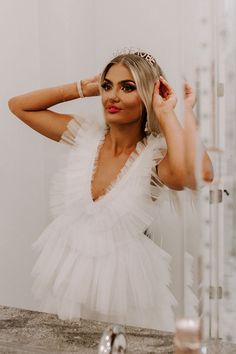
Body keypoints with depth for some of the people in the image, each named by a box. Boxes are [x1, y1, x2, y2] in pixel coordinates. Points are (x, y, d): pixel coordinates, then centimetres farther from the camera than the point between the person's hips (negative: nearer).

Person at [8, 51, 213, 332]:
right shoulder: (85, 136, -3)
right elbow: (18, 105, 3)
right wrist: (83, 88, -5)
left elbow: (199, 175, -39)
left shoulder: (156, 156, -15)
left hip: (124, 287, -3)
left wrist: (167, 114, -23)